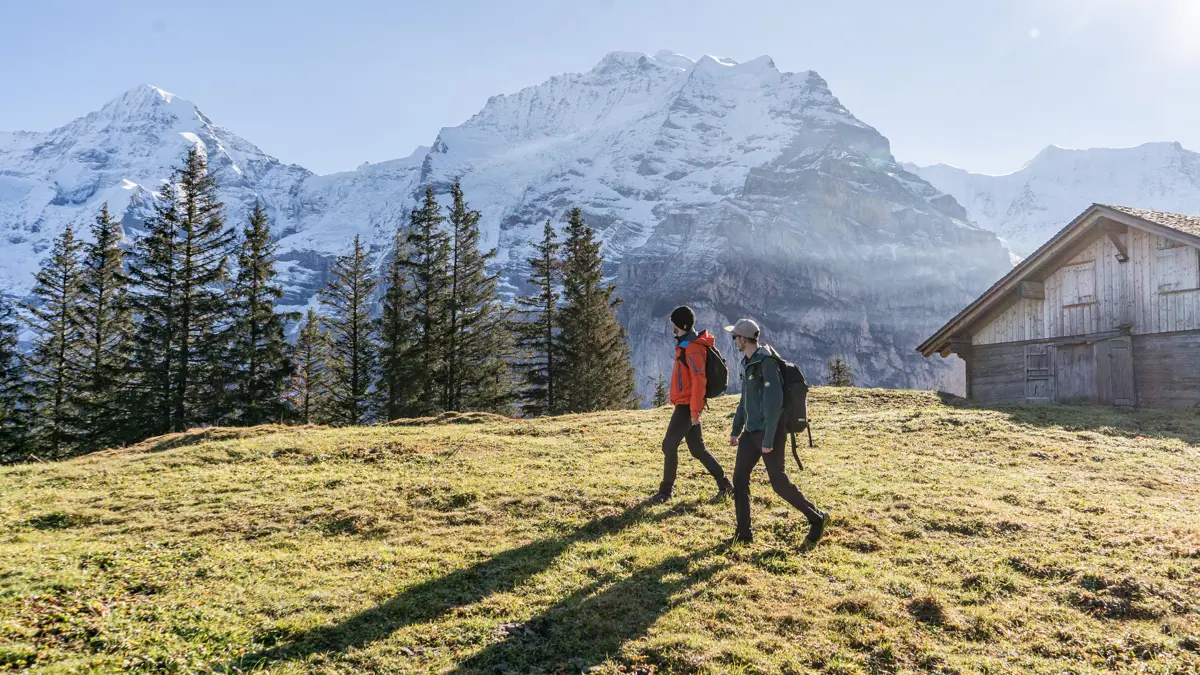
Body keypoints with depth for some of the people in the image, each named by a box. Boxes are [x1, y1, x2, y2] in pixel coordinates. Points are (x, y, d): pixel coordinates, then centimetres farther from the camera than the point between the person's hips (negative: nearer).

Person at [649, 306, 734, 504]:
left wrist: (695, 410, -22)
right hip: (684, 404, 10)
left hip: (687, 405, -10)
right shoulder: (685, 344, 15)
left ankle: (666, 491, 0)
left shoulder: (692, 347, -16)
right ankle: (724, 484, 20)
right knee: (697, 449, 13)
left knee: (669, 445, -8)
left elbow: (699, 380, -21)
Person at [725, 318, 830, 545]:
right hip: (751, 431, 9)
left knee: (779, 482, -1)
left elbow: (774, 402, -23)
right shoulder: (748, 362, 11)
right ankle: (743, 533, 11)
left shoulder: (766, 362, -18)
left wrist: (768, 439, -24)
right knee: (739, 478, 4)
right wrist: (736, 430, 21)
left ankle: (817, 518, 17)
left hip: (770, 431, -9)